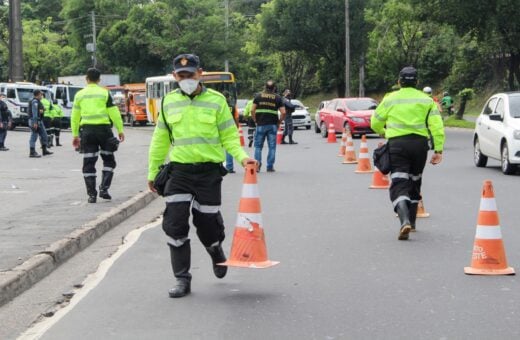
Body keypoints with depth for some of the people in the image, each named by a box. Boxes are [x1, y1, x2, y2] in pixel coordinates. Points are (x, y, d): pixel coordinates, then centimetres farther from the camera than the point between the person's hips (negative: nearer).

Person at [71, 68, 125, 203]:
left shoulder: (80, 95, 7)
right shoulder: (105, 93, -1)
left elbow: (75, 116, 10)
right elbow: (114, 112, -3)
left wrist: (75, 135, 17)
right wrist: (120, 130, 3)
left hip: (87, 130, 2)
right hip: (103, 129, -2)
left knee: (88, 163, 6)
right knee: (108, 160, 12)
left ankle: (91, 194, 3)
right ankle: (104, 188, -1)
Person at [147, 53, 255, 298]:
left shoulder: (216, 100, -1)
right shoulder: (169, 102, 6)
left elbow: (228, 136, 2)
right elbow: (160, 140, 14)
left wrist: (242, 157, -15)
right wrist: (152, 172, 17)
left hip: (209, 171, -2)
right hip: (179, 170, 2)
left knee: (207, 223, 5)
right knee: (175, 224, -7)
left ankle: (216, 253, 40)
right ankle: (182, 279, 3)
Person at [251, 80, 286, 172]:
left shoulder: (258, 96, 5)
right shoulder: (277, 98, 4)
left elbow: (252, 110, -1)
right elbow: (283, 112, -4)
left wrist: (255, 120, 10)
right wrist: (279, 122, 9)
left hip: (260, 124, 0)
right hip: (273, 125, 0)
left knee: (258, 146, 9)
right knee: (272, 146, 6)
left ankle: (257, 165, 0)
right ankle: (270, 167, 4)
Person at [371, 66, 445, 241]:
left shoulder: (390, 99, 3)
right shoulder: (426, 100, 7)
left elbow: (375, 123, 10)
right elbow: (437, 126, -2)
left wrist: (383, 133, 32)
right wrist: (438, 150, -2)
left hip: (397, 143, -2)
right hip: (420, 144, 3)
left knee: (399, 184, -6)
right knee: (414, 182, 20)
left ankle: (405, 221, -28)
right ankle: (411, 222, 28)